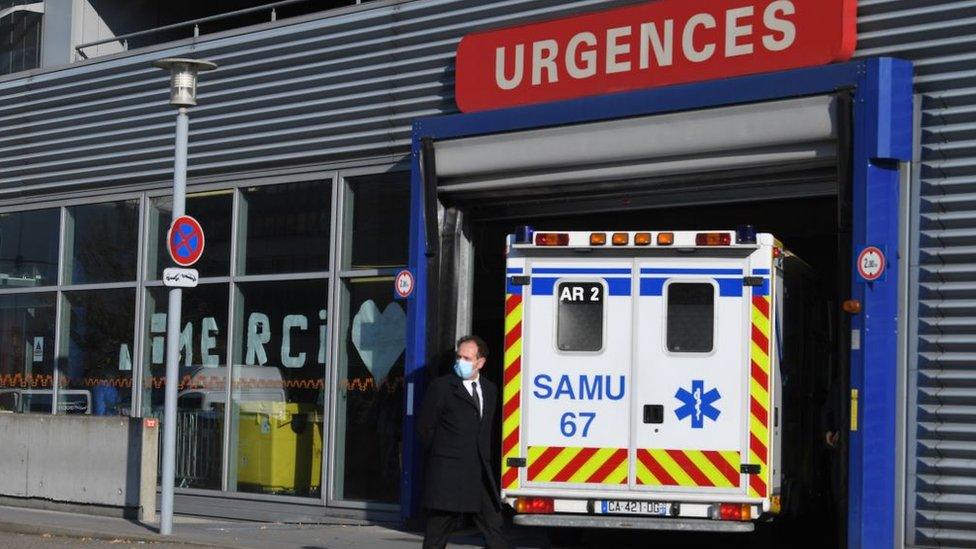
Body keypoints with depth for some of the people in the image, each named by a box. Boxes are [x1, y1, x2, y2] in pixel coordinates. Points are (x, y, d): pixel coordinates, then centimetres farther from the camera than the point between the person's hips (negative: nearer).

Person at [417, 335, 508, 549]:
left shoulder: (489, 389, 12)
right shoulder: (442, 387, -5)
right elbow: (425, 426, -1)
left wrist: (483, 458, 13)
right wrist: (440, 455, 5)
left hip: (480, 474, 5)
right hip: (447, 475, -5)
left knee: (494, 528, 7)